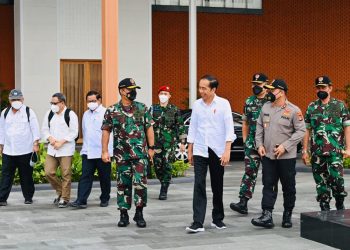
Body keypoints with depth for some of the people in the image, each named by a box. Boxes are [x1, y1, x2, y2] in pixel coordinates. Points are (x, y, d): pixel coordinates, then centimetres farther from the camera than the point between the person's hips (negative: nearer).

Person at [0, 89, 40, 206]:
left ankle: (28, 197, 19)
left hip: (25, 151, -3)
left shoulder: (28, 112, 0)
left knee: (26, 175, 6)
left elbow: (35, 128, -2)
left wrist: (36, 144, -8)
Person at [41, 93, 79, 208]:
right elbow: (44, 129, 14)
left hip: (66, 150, -5)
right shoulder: (49, 114, 10)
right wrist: (50, 138, -6)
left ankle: (64, 198, 9)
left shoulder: (70, 114, -6)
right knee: (48, 172, 1)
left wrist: (61, 142, -15)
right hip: (51, 149, 5)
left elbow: (74, 133, -8)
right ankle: (60, 192, 23)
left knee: (66, 175, -2)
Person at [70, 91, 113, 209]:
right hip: (87, 151, 5)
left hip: (102, 151, -5)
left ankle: (105, 199, 21)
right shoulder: (86, 114, 14)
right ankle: (81, 200, -6)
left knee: (104, 177, 7)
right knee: (85, 176, -3)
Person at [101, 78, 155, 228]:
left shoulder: (142, 108, 4)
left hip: (140, 154, 0)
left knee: (140, 183, -7)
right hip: (121, 155, 0)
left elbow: (149, 128, 7)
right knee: (123, 184, 7)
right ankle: (124, 214, 16)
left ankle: (139, 214, 6)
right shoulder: (112, 111, 2)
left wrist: (151, 147, 2)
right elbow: (106, 131, 4)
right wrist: (105, 151, -1)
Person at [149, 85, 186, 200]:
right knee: (157, 166, 1)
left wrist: (182, 142, 0)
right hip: (156, 142, 2)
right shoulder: (153, 109, 8)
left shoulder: (174, 110, 3)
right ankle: (164, 185, 24)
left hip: (170, 142, -2)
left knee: (167, 166, -7)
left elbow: (180, 126, 4)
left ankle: (164, 191, -1)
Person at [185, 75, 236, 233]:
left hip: (217, 151, -1)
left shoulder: (223, 104, -5)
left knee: (217, 187, 9)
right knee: (199, 186, -7)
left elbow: (229, 128, -8)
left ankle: (218, 219, 23)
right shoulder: (196, 104, 4)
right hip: (200, 151, 2)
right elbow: (192, 127, 11)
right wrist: (190, 150, 11)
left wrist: (227, 151, -16)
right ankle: (197, 223, -9)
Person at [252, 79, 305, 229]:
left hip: (287, 156, -4)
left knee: (288, 187, 7)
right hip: (267, 155, 4)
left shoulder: (293, 110, -9)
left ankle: (287, 216, 20)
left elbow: (301, 131, -9)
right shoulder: (266, 107, 7)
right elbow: (259, 127, 14)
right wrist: (259, 144, 3)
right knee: (268, 185, 0)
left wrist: (285, 146, -16)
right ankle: (267, 216, -1)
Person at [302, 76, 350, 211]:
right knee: (320, 181, 5)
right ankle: (324, 208, 16)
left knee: (336, 177, -15)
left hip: (335, 151, -3)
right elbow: (307, 130, 12)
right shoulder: (311, 107, 11)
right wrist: (305, 150, 7)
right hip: (317, 152, 3)